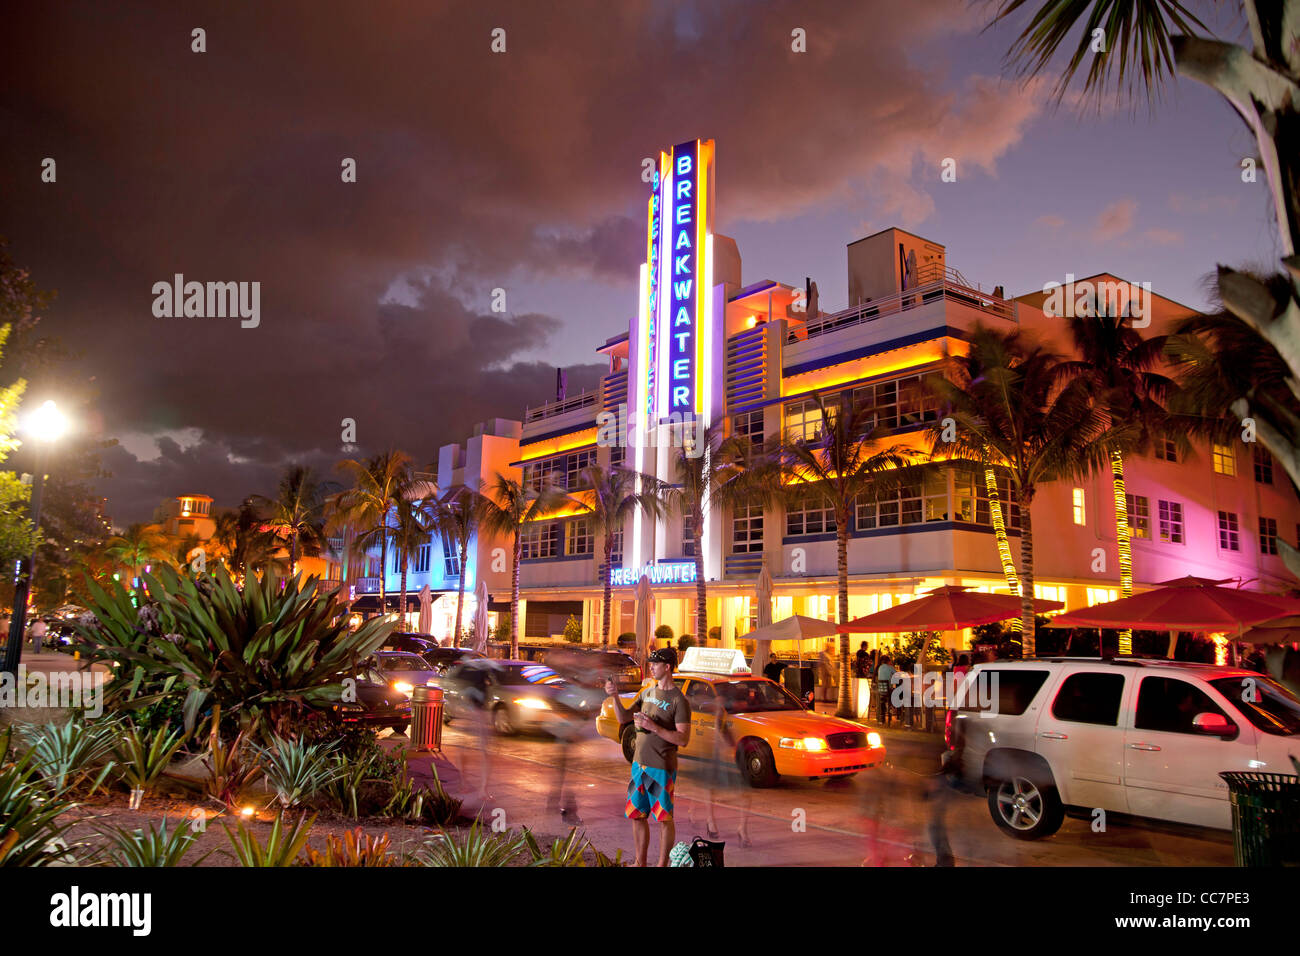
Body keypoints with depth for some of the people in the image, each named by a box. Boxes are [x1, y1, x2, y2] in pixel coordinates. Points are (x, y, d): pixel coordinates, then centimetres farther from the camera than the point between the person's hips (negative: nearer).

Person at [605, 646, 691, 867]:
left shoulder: (678, 700, -12)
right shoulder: (647, 692, 10)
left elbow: (683, 739, -17)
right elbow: (623, 718, 8)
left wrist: (654, 727, -24)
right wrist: (615, 696, -8)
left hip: (662, 768, -7)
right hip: (639, 764, 7)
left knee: (664, 818, 3)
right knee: (637, 815, 14)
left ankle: (662, 864, 15)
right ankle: (640, 862, 28)